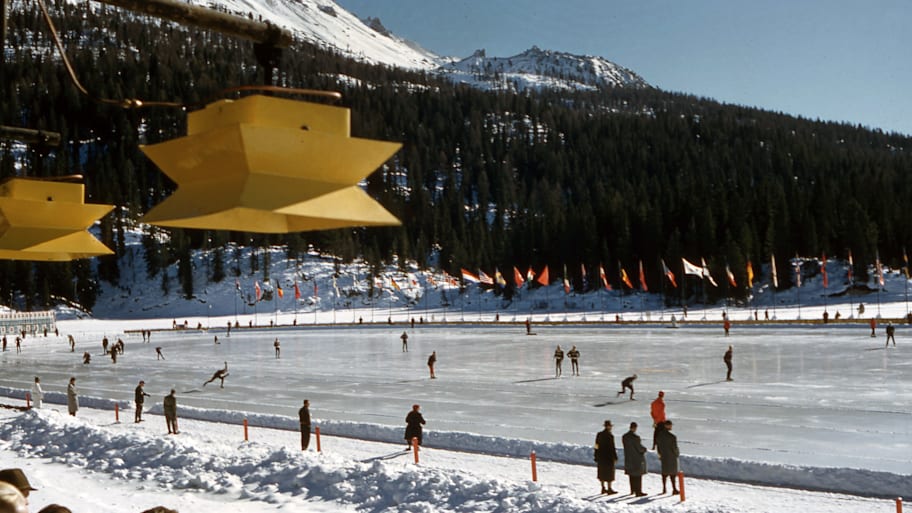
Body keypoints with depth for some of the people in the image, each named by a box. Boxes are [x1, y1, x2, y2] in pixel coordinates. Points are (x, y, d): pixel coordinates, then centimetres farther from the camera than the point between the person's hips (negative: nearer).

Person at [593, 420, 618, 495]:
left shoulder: (599, 434, 4)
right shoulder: (610, 436, -17)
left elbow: (597, 446, 9)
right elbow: (612, 448, -16)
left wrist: (596, 457, 16)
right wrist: (615, 457, -8)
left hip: (600, 457, 7)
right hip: (608, 457, -7)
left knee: (602, 472, 13)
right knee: (609, 473, 1)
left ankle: (603, 488, 20)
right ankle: (609, 489, 4)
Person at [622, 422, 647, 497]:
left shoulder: (624, 437, 0)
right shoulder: (635, 437, -22)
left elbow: (625, 447, 6)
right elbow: (640, 448, -16)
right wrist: (644, 449, 6)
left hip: (628, 459, 7)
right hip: (637, 459, -6)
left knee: (631, 475, 18)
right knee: (638, 476, 2)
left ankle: (632, 490, 27)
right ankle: (638, 492, 3)